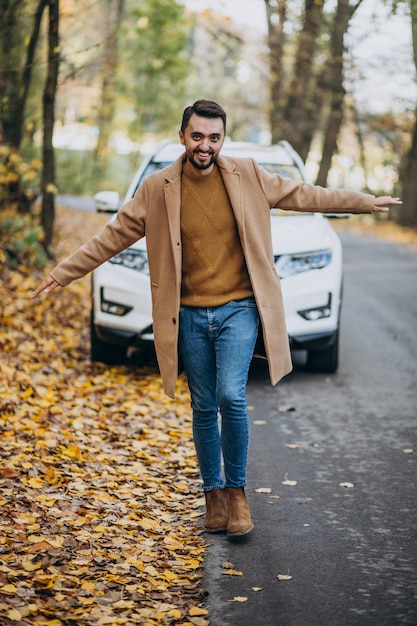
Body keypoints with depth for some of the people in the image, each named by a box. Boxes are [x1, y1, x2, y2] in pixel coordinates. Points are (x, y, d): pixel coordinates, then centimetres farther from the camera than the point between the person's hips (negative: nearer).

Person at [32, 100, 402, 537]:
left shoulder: (247, 176, 0)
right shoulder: (158, 188, -1)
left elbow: (303, 195, 9)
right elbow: (114, 236, 4)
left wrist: (365, 202, 11)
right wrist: (63, 272, 4)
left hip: (238, 309, -1)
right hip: (189, 316, 1)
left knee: (231, 398, -16)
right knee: (204, 409, 8)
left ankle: (236, 489, 4)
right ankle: (213, 494, 24)